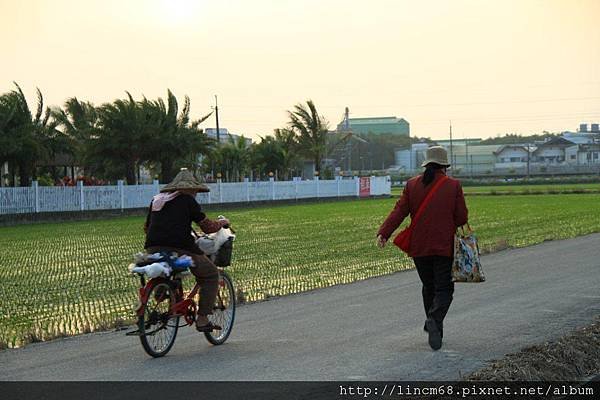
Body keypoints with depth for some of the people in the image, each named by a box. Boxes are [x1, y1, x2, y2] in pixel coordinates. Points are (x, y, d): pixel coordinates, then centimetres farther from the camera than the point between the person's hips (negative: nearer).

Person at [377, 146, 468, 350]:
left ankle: (434, 327, 23)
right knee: (444, 288, 1)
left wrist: (383, 233, -11)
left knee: (429, 286, 18)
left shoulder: (412, 185, 2)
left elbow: (399, 211, -7)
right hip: (444, 247, -3)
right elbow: (462, 217, -3)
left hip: (419, 247, 3)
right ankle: (435, 320, -24)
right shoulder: (453, 186, -4)